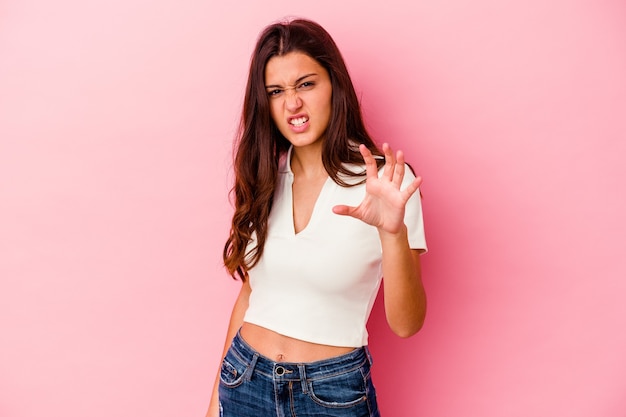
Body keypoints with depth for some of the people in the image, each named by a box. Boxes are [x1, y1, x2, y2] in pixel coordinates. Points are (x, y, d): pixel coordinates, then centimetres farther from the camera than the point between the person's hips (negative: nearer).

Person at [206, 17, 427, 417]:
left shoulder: (383, 181, -14)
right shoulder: (264, 178, 0)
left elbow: (406, 324, -16)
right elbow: (250, 295, 8)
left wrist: (393, 233, -32)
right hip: (244, 382, 4)